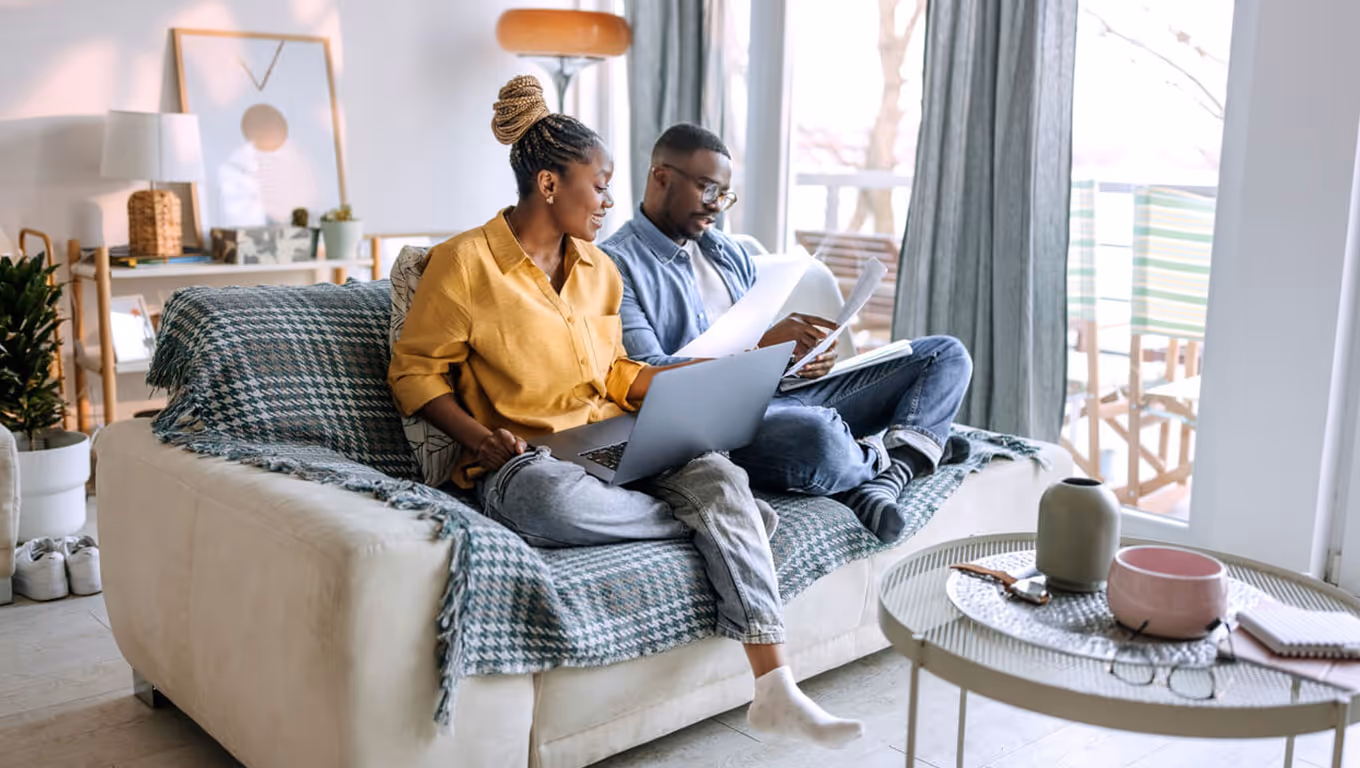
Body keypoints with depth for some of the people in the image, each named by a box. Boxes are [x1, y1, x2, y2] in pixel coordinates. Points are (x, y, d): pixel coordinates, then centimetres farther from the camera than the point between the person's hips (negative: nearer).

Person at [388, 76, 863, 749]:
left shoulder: (599, 270, 18)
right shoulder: (464, 263, -2)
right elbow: (415, 372, 1)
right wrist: (477, 436, -16)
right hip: (524, 461, -5)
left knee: (718, 473, -25)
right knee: (558, 502, -42)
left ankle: (774, 689, -28)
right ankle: (724, 518, -14)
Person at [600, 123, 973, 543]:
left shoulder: (727, 251, 22)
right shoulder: (616, 264, -3)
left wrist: (809, 355, -4)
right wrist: (763, 345, -21)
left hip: (783, 392, 8)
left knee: (946, 354, 3)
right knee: (817, 438, -42)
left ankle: (878, 484, -22)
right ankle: (880, 455, -4)